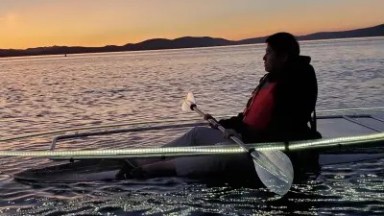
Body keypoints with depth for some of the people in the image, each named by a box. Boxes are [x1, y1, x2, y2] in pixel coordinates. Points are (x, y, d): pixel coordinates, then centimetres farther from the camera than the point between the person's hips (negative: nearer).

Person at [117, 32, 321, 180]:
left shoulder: (291, 88, -18)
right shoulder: (268, 81, 12)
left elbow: (282, 133, -26)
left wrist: (244, 134, -29)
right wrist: (221, 123, 12)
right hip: (247, 139, 10)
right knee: (198, 133, 4)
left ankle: (148, 170, -35)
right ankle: (140, 162, -4)